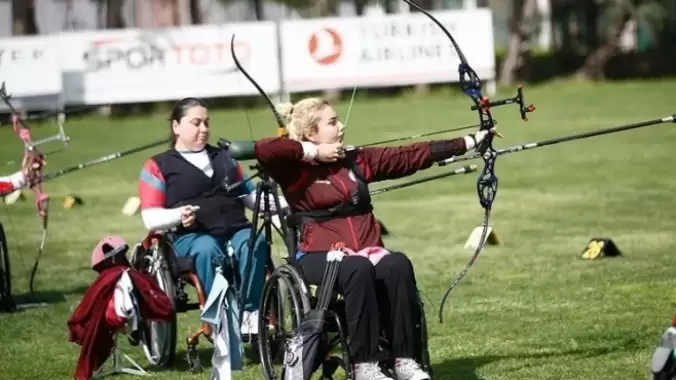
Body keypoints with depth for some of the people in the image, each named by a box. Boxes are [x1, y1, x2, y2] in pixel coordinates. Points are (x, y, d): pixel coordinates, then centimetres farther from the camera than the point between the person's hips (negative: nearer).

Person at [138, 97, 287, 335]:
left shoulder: (224, 158, 29)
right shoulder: (158, 167, 13)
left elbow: (249, 196, 27)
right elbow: (151, 219, 3)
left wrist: (285, 203, 7)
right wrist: (178, 215, -19)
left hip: (237, 230, 3)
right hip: (191, 237, -3)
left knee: (255, 243, -32)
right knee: (207, 250, -39)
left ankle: (250, 312, -34)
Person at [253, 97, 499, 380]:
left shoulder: (357, 161, 15)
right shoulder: (296, 170, -1)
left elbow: (412, 155, 15)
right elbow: (263, 149, -21)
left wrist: (471, 141, 14)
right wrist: (312, 152, -12)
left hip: (365, 250, 5)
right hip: (319, 256, -5)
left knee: (398, 265, -28)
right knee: (358, 270, -37)